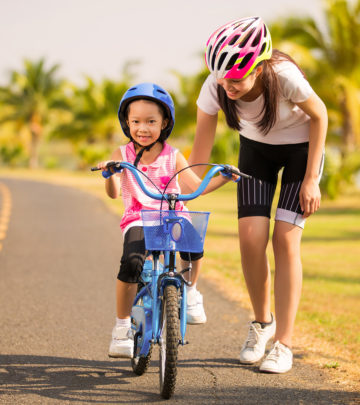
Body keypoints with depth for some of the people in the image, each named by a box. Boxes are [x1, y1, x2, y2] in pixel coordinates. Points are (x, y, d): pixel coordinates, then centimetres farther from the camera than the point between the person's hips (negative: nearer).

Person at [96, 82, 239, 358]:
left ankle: (189, 290, -1)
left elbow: (197, 186, -2)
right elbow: (113, 193, -13)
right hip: (138, 219, 0)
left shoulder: (172, 156, 2)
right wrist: (109, 174, -34)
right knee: (131, 262, -29)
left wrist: (224, 178, -17)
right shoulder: (122, 155, 0)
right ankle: (122, 327, -10)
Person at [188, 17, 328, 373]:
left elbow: (319, 116, -16)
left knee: (285, 239, -13)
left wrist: (311, 180, -15)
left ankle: (283, 344, -4)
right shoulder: (215, 87, -27)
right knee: (251, 238, -11)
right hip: (255, 149, 3)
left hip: (300, 147, -3)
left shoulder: (284, 76, -36)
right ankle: (262, 323, 15)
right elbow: (200, 152, -18)